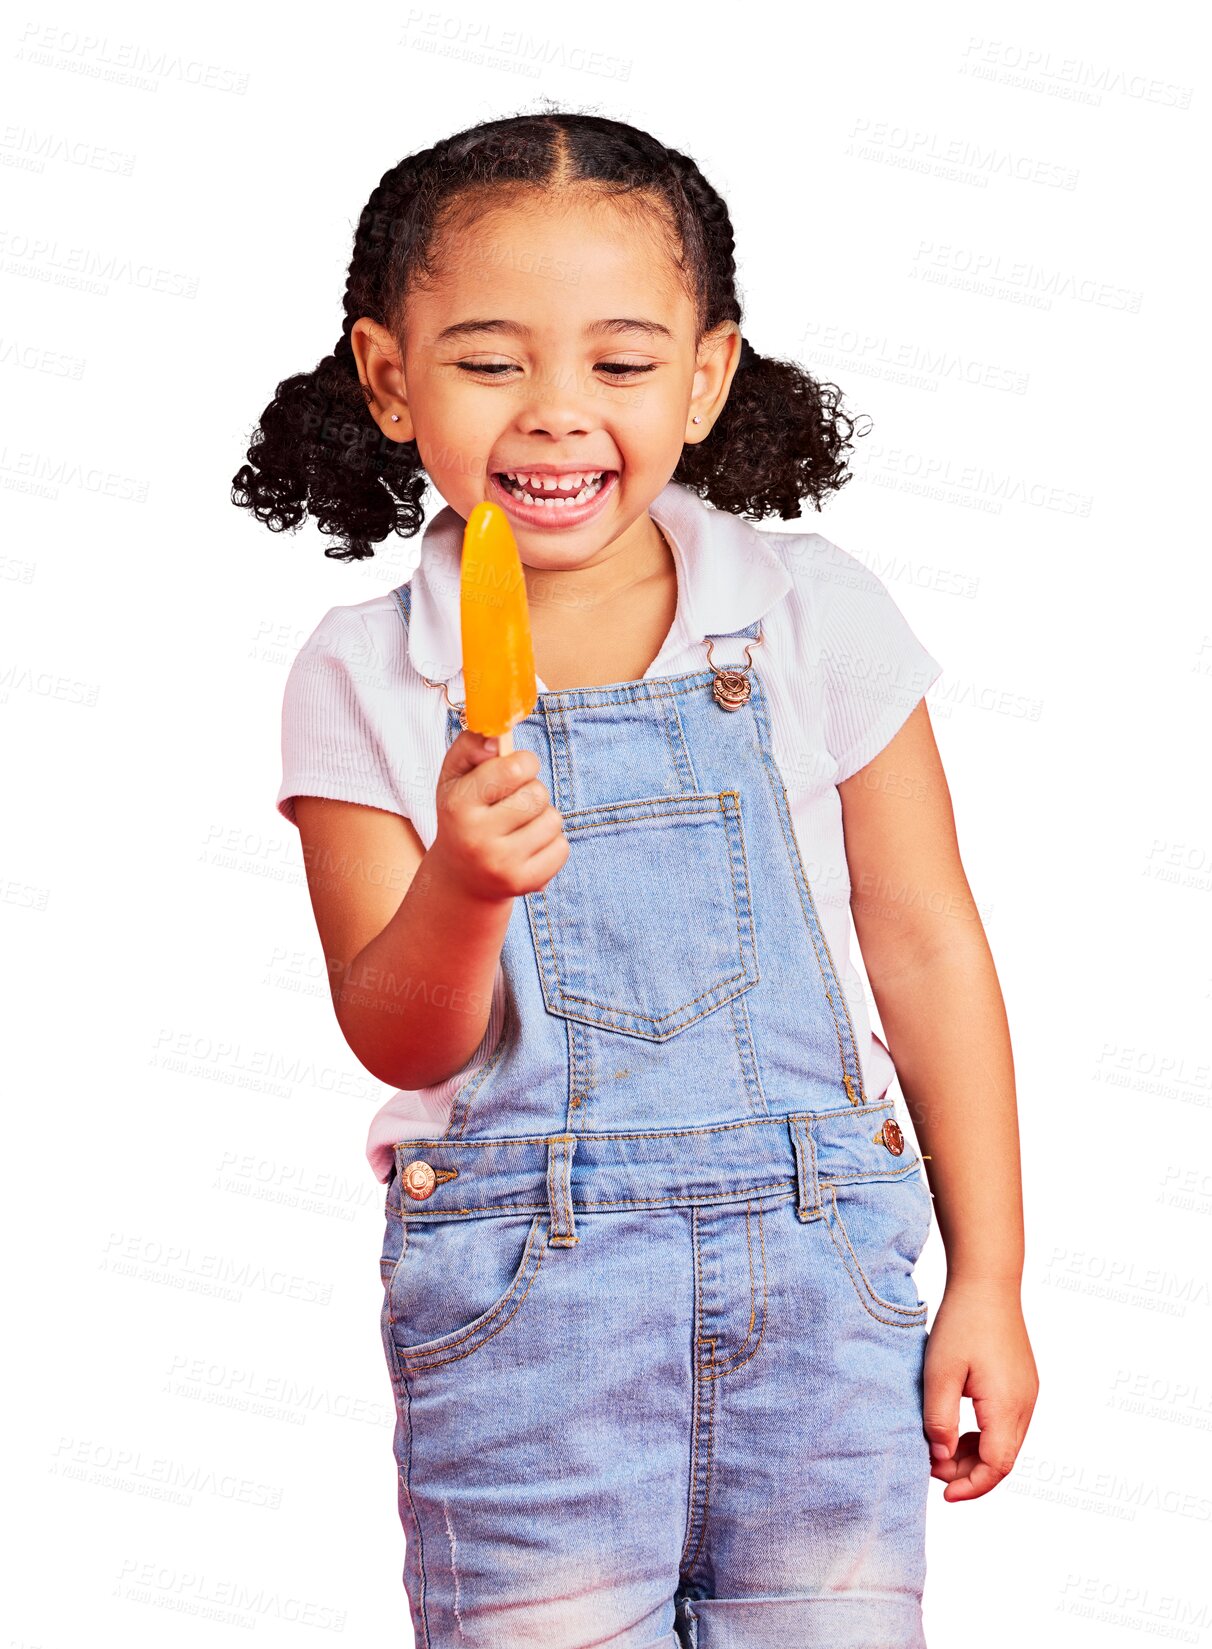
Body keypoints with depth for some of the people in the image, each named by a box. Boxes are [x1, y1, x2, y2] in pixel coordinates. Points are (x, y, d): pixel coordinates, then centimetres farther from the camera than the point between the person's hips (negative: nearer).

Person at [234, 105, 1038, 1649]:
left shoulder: (810, 612, -2)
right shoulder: (364, 678, -3)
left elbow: (924, 946, 3)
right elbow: (398, 1043, -4)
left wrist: (988, 1282, 4)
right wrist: (462, 884, -26)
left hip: (814, 1254, 1)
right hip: (522, 1282, 0)